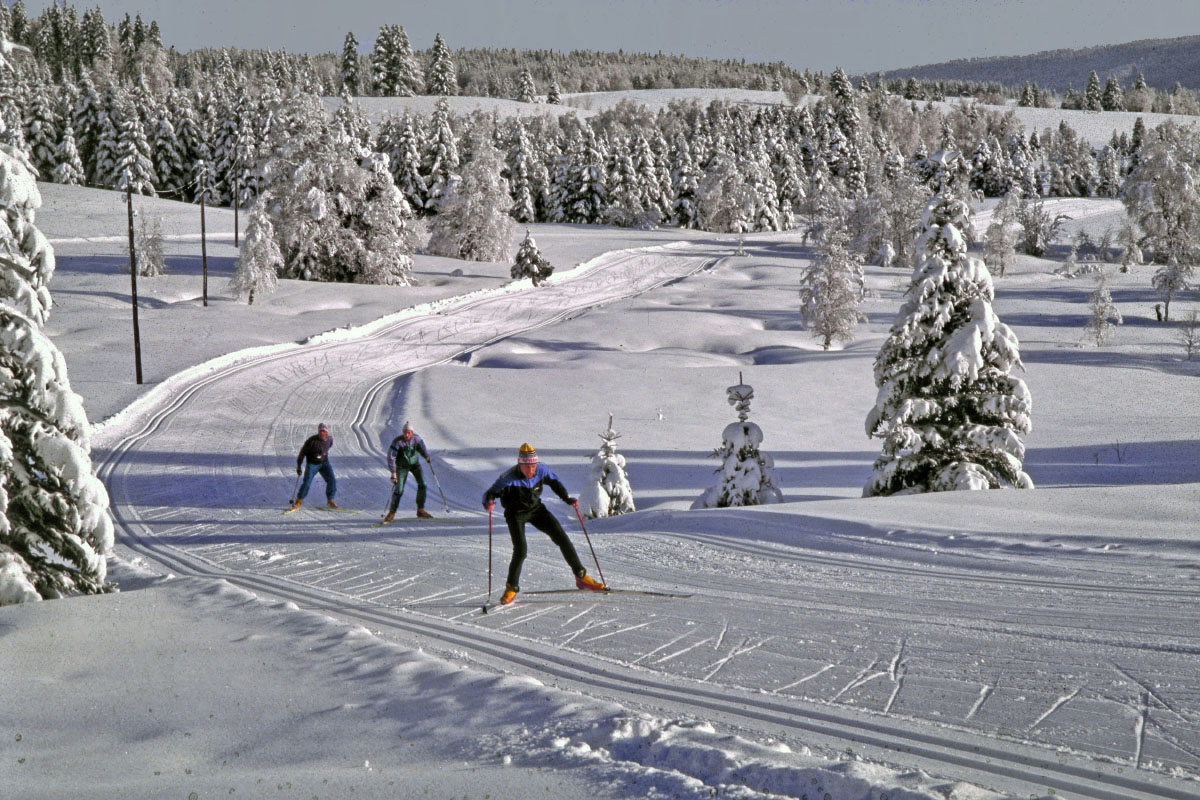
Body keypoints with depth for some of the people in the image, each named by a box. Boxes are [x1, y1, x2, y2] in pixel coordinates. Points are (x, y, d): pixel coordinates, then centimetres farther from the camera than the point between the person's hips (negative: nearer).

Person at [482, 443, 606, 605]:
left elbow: (554, 482, 5)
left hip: (536, 509, 4)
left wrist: (567, 498, -2)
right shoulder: (509, 478, -29)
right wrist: (488, 502, -49)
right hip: (516, 514, -4)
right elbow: (491, 492, -27)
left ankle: (581, 577, 8)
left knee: (562, 538, -3)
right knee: (520, 551, -19)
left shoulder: (542, 471, -16)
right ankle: (511, 588, 1)